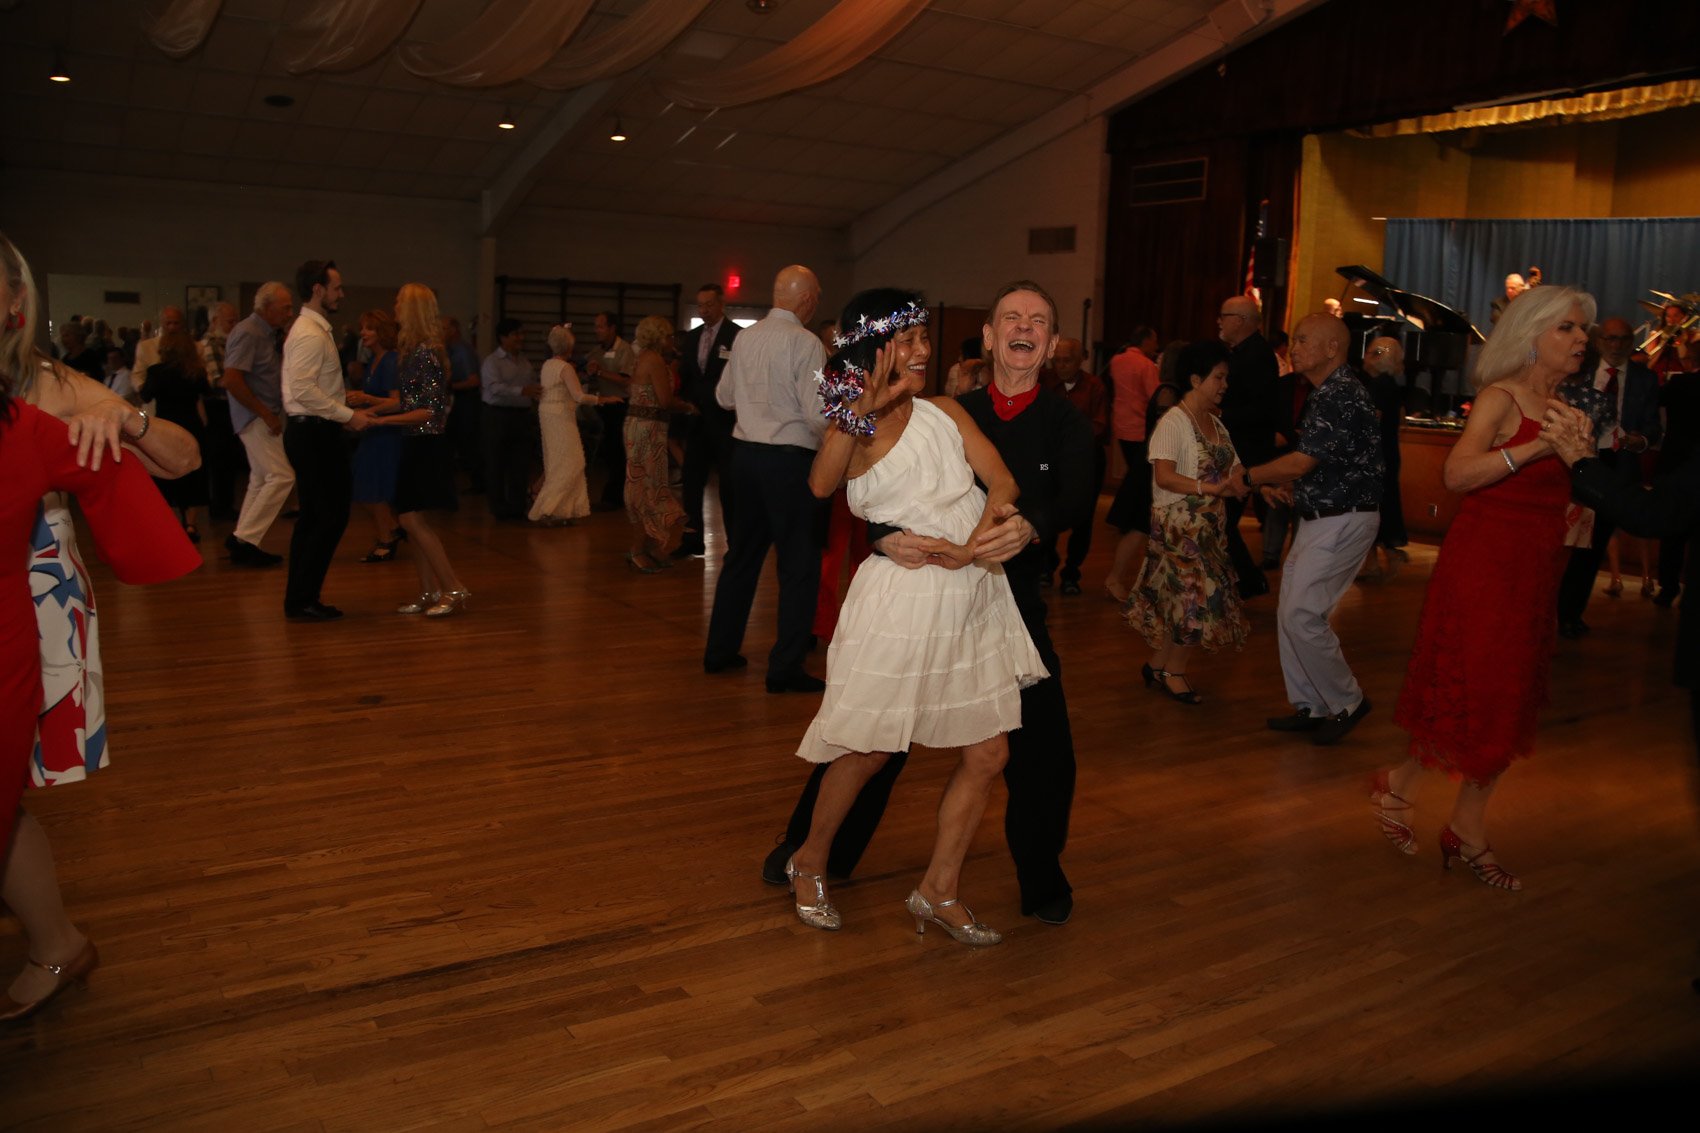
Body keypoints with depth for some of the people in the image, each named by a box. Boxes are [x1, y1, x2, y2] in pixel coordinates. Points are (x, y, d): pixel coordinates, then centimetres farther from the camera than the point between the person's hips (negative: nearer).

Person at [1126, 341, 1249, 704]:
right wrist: (1210, 488, -29)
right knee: (1195, 594, -4)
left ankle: (1158, 666, 22)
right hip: (1179, 523, -8)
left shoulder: (1215, 423, 11)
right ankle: (1173, 671, 12)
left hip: (1210, 523, 8)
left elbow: (1233, 472, 9)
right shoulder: (1173, 423, -13)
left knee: (1182, 597, 10)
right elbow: (1164, 476, -23)